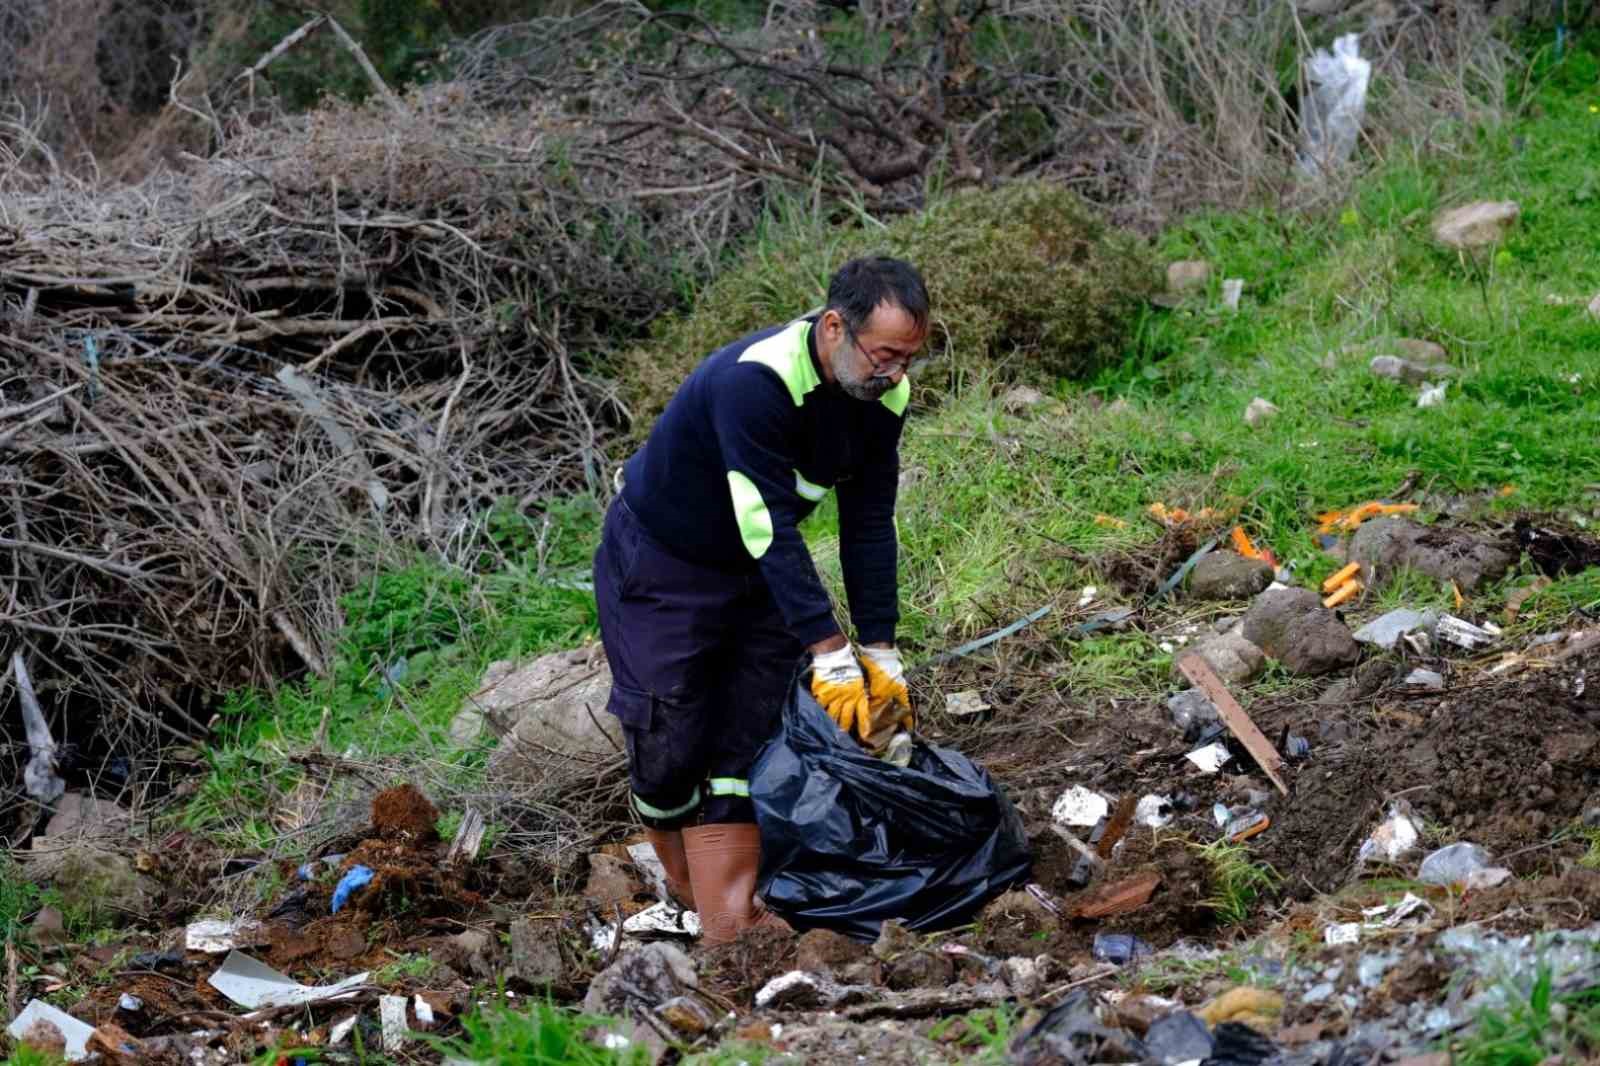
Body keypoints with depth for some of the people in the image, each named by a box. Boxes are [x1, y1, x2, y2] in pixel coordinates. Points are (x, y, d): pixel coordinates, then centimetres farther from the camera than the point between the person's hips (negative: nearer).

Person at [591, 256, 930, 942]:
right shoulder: (756, 381, -36)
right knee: (671, 745, -6)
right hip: (660, 563, -6)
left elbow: (869, 525, -5)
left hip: (759, 574, 6)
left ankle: (730, 918, 1)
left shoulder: (884, 395, -13)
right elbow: (769, 527, -36)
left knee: (750, 738, -1)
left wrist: (881, 652, -9)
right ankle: (688, 884, 18)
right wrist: (828, 652, -36)